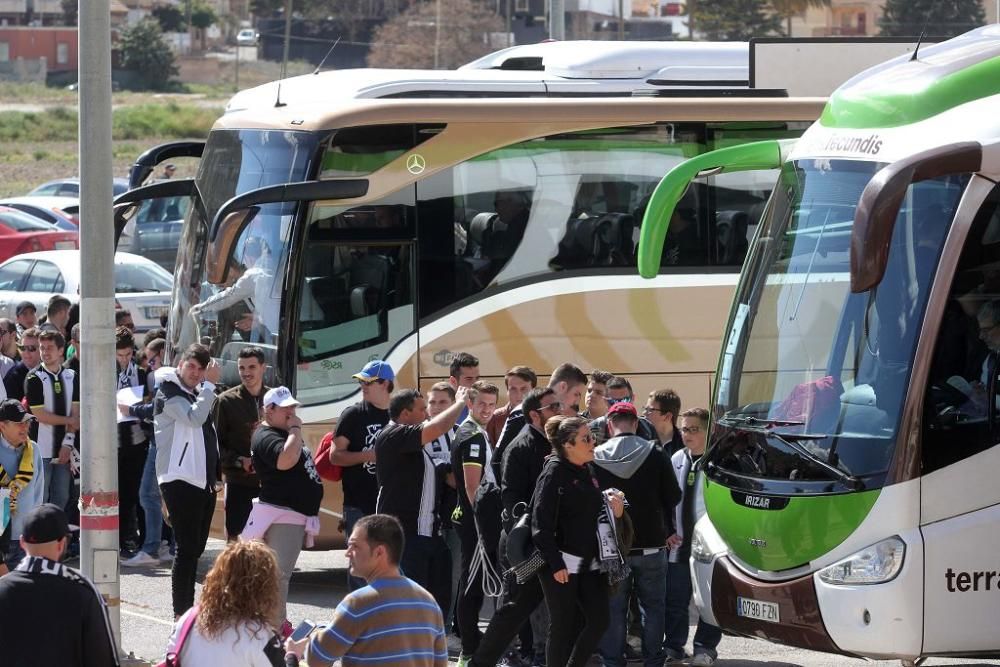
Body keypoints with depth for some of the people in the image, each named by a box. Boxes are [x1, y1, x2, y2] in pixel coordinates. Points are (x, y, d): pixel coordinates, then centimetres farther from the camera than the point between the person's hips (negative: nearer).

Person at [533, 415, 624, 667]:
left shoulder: (588, 471, 11)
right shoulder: (555, 473, -11)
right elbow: (542, 524, -16)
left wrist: (613, 511, 1)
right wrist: (555, 564, -20)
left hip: (589, 561, 7)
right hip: (561, 565, -7)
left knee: (599, 620, 4)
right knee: (563, 627, -1)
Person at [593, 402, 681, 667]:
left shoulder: (596, 458, -7)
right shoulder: (655, 455, -8)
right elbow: (673, 497, -3)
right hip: (650, 544, 0)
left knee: (613, 608, 8)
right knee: (653, 606, 11)